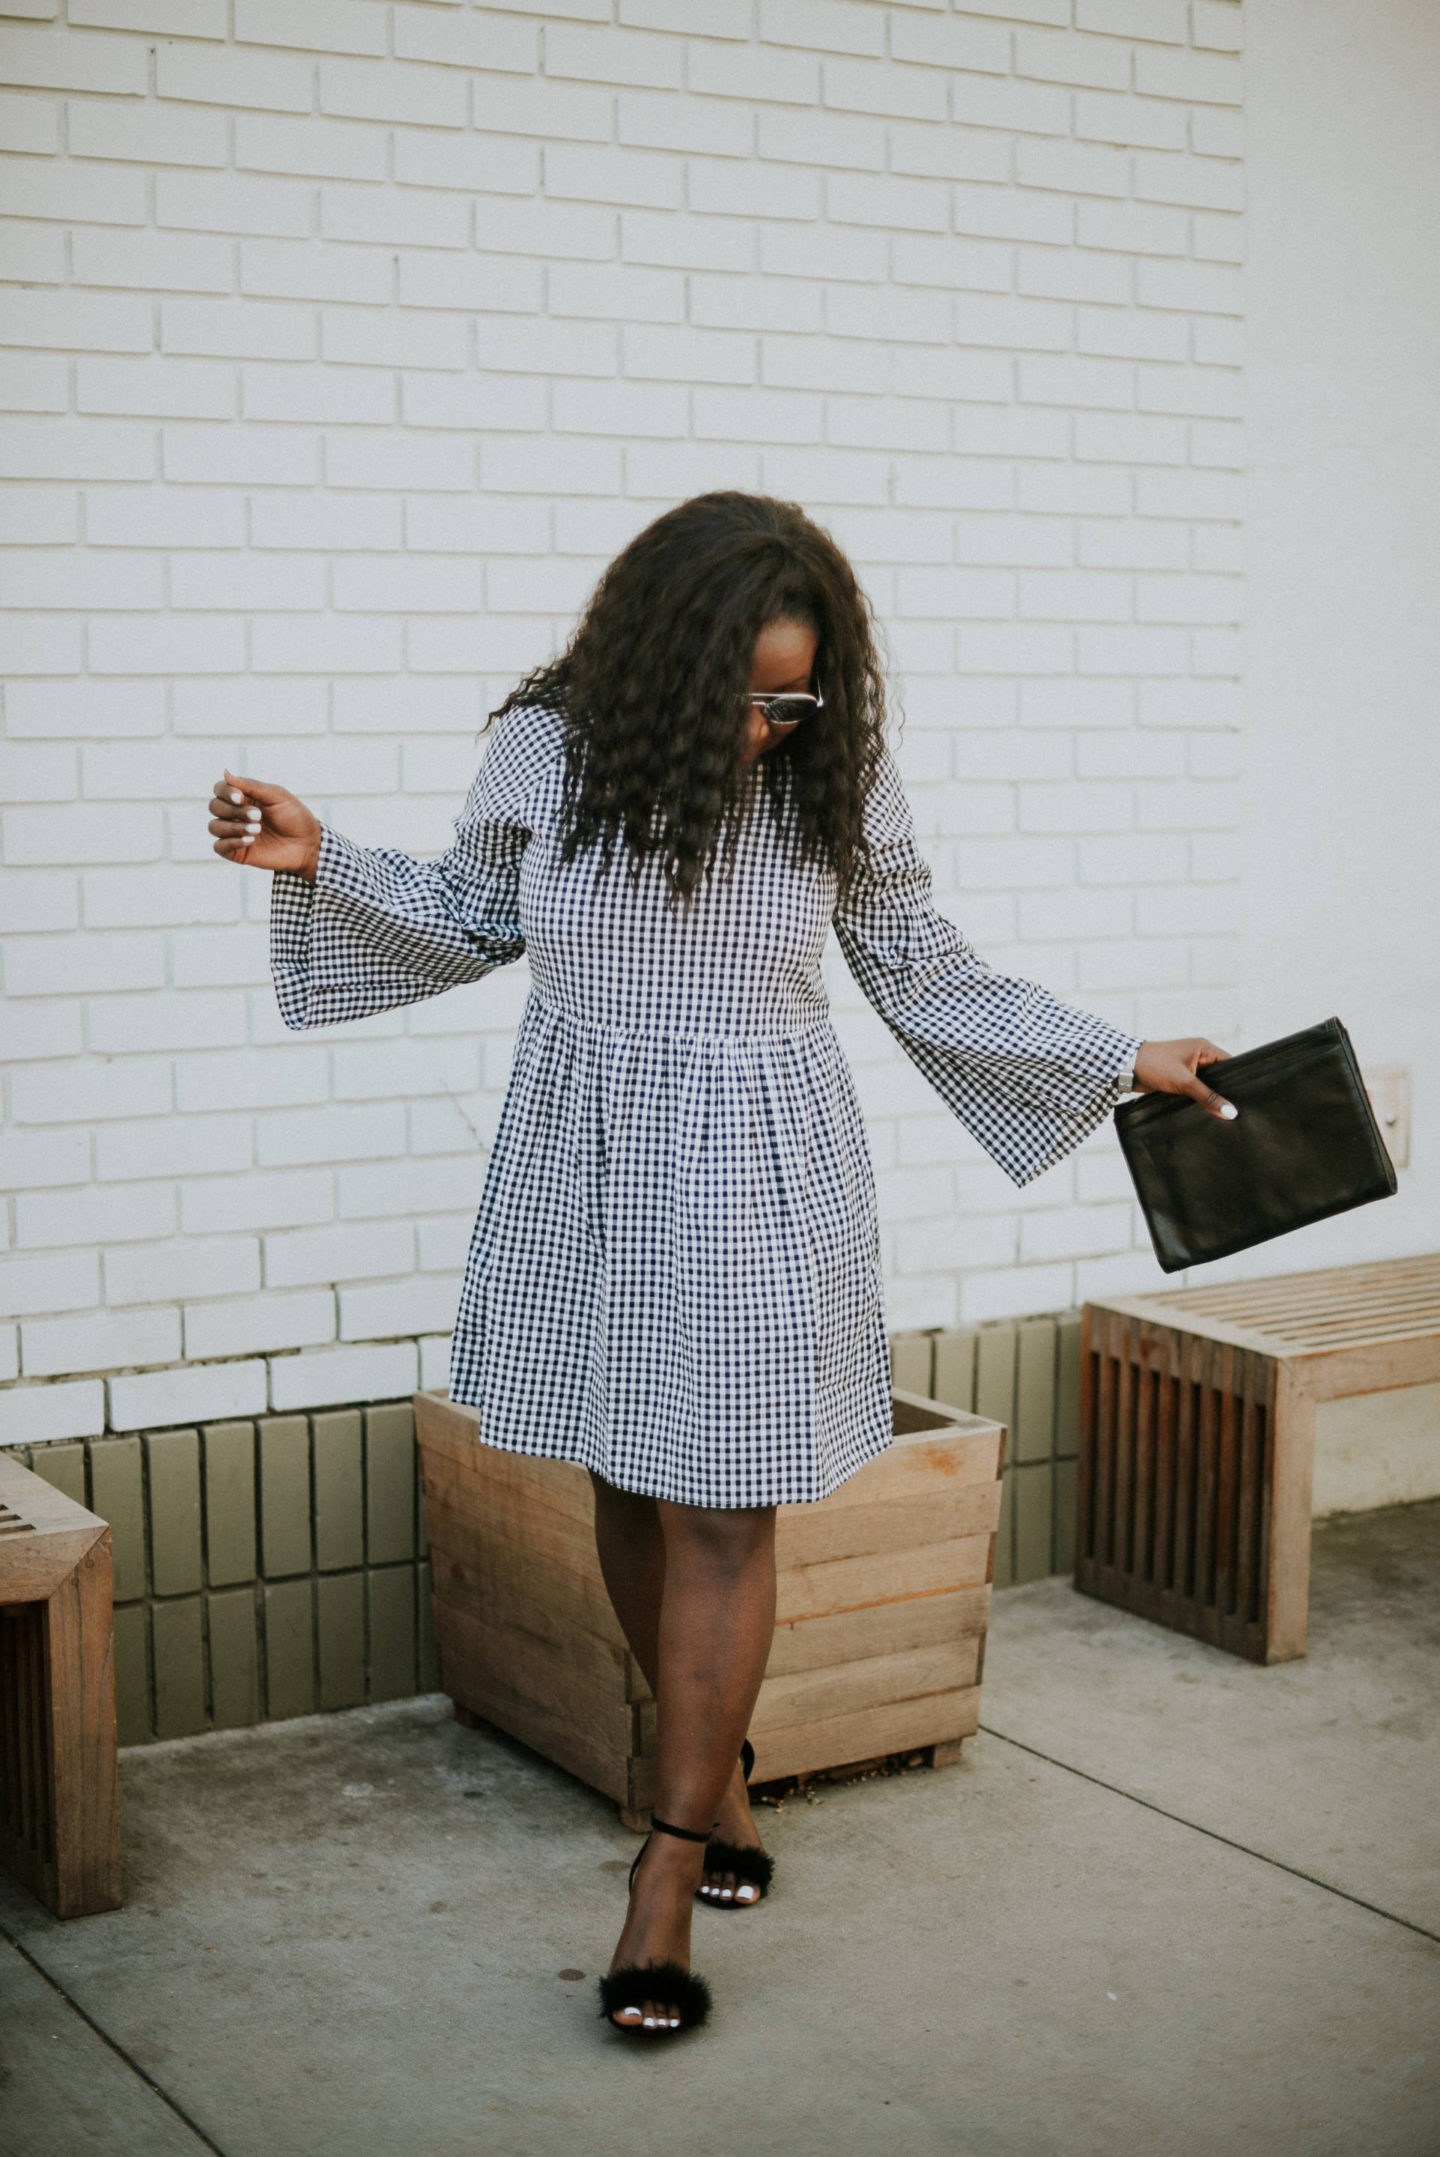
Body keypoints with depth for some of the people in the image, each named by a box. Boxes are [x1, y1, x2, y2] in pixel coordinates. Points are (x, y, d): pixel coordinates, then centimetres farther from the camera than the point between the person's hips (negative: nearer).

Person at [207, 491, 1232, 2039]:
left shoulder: (839, 779, -8)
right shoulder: (546, 750, -7)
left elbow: (928, 980, 3)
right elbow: (474, 920, 10)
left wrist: (1123, 1061, 4)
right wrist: (320, 861, -3)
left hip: (755, 1179, -2)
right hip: (587, 1167, 2)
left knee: (721, 1513, -3)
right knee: (627, 1486, 12)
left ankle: (669, 1871, 7)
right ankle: (714, 1764, 34)